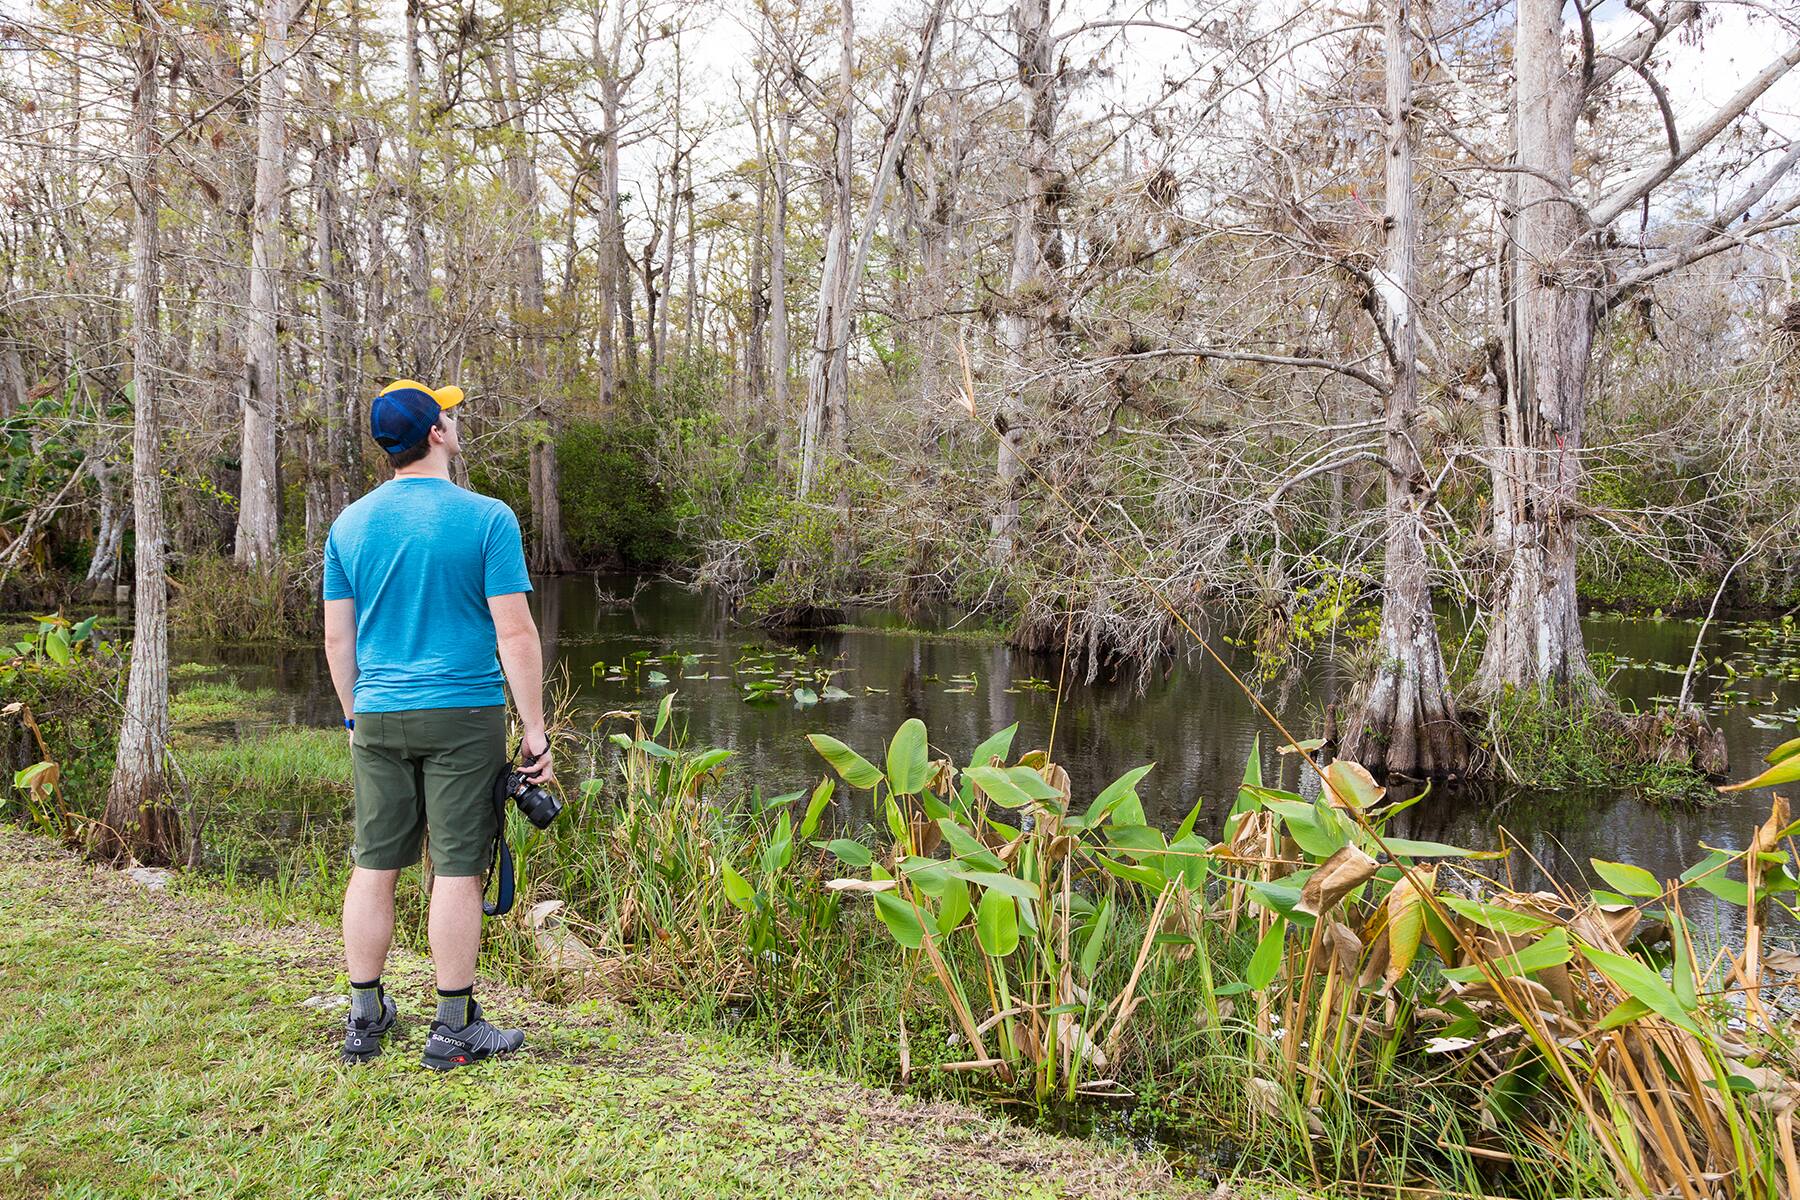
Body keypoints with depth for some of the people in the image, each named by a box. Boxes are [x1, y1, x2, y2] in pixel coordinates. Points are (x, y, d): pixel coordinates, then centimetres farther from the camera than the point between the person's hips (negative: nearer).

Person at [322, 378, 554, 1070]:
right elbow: (514, 634, -11)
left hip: (378, 719, 5)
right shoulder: (486, 518, -8)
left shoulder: (349, 525, 6)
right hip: (463, 715, -4)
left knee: (374, 866, 12)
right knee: (458, 870, 2)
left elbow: (337, 638, 9)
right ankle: (453, 1030, 9)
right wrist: (535, 730, -6)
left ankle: (364, 1018, 23)